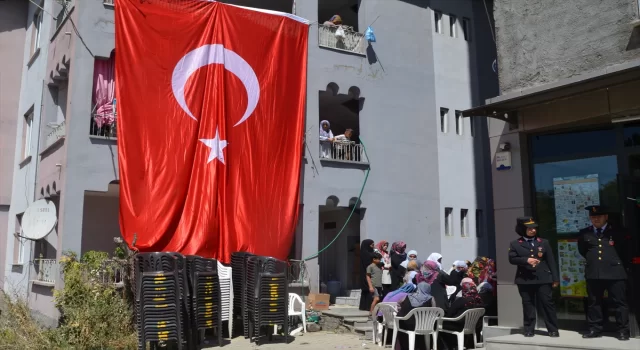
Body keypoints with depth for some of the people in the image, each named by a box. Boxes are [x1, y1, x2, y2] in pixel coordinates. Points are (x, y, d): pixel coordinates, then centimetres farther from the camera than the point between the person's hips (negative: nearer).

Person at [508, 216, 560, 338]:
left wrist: (555, 278, 2)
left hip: (543, 278, 0)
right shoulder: (515, 244, 5)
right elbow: (512, 259, -3)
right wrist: (526, 260, -18)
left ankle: (553, 330, 8)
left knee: (548, 303, 0)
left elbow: (551, 261, 6)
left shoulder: (544, 242, 8)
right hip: (525, 279, 0)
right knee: (528, 305, 6)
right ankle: (529, 330, 15)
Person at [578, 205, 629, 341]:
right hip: (593, 273, 3)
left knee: (619, 302, 1)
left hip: (615, 272, -3)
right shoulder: (584, 233, 10)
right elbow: (582, 250, 21)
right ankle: (595, 329, 16)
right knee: (593, 302, 8)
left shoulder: (616, 232, 2)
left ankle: (623, 330, 9)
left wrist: (617, 262, 10)